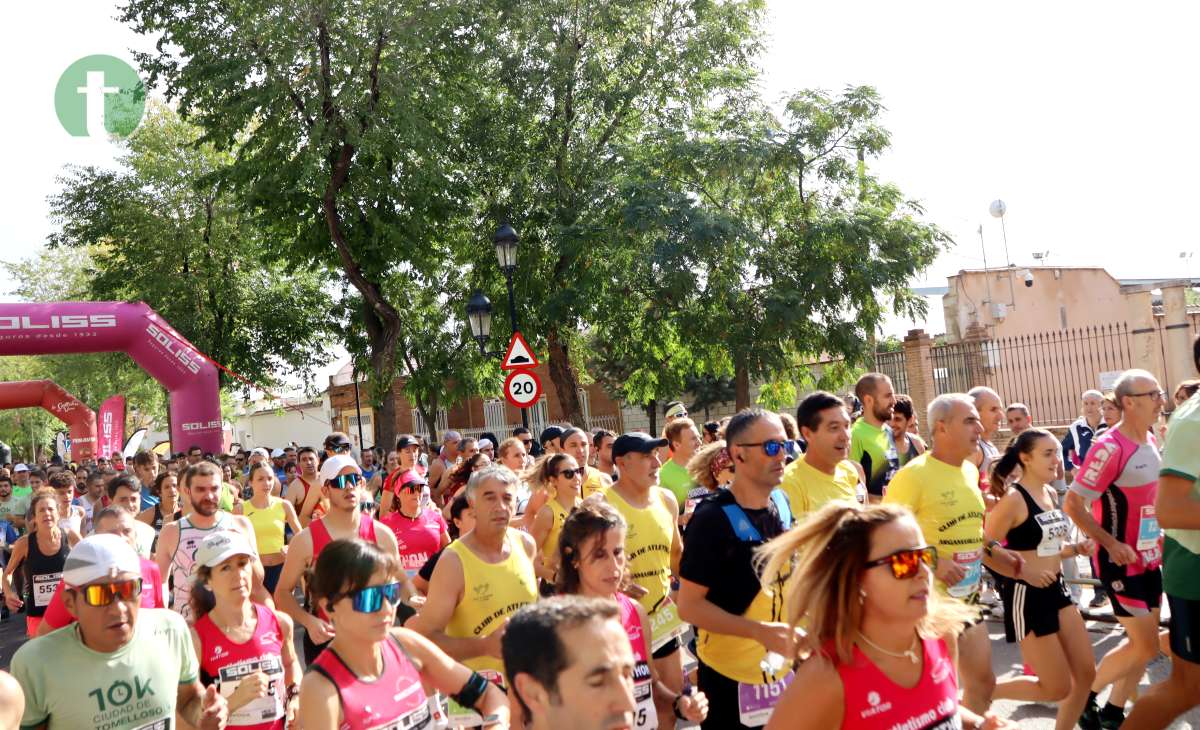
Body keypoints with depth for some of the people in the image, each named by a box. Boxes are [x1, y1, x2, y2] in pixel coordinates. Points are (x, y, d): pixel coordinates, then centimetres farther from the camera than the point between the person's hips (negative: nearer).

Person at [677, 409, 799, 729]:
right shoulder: (713, 517, -20)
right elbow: (689, 605, -20)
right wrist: (760, 631, -26)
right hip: (730, 675, -6)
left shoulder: (782, 502, 0)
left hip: (781, 668, 6)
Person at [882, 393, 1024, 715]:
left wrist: (992, 551, 9)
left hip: (968, 597, 8)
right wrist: (932, 561, -28)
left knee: (983, 682, 18)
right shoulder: (914, 474, -19)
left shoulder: (970, 470, 7)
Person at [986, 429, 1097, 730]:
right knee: (1057, 688, 0)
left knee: (1086, 674, 10)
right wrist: (1023, 571, -24)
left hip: (1057, 590, 8)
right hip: (1027, 596, -8)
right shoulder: (1013, 499, -18)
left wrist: (1075, 548, 2)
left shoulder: (1051, 494, 8)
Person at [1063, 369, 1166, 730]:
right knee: (1144, 646, -5)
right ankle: (1083, 693, 13)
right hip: (1120, 561, -8)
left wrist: (1161, 532, 11)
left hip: (1149, 558, 8)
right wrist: (1111, 544, -23)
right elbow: (1072, 504, -22)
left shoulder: (1151, 441, 6)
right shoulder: (1109, 447, -21)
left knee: (1145, 642, 11)